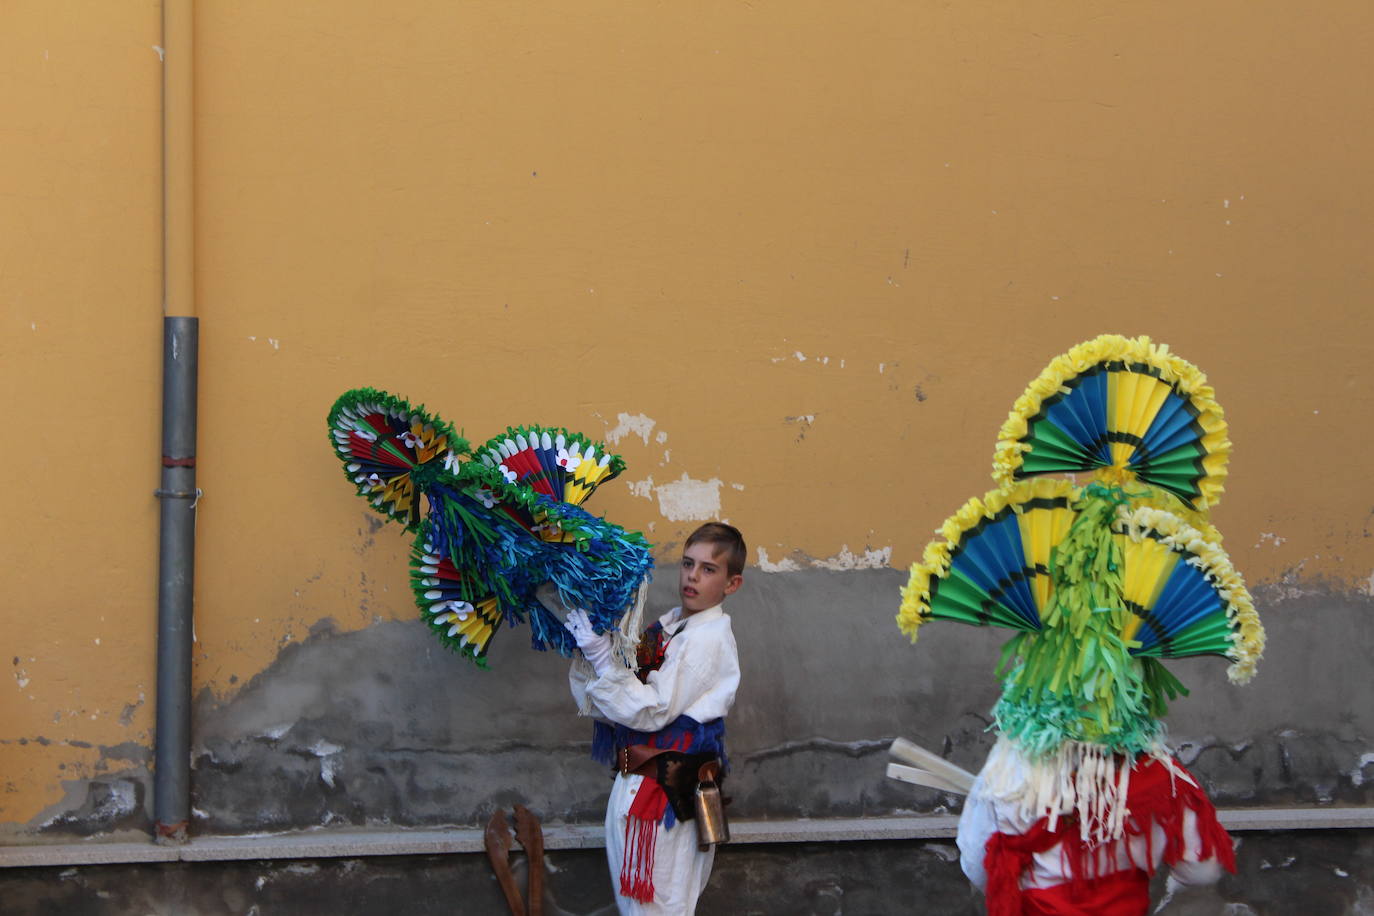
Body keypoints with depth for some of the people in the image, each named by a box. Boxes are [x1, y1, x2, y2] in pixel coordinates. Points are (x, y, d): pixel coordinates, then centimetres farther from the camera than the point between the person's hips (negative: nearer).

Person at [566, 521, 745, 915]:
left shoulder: (708, 640, -17)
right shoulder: (671, 625, 11)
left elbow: (653, 710, -21)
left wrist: (601, 654, -21)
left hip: (665, 788, -9)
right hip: (638, 776, 9)